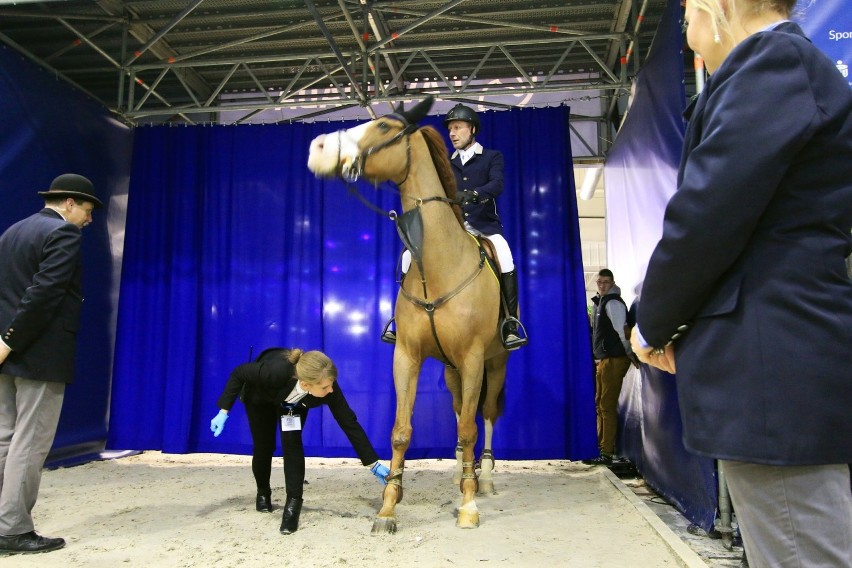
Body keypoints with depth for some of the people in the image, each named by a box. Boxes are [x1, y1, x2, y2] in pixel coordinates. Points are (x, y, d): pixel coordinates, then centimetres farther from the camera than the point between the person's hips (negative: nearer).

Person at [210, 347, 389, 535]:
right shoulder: (275, 371, -47)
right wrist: (224, 411, -25)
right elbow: (239, 374, -27)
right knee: (263, 447, 5)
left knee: (292, 443, -19)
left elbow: (349, 423, -29)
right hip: (260, 397, -1)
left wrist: (374, 463, -27)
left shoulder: (328, 388, -39)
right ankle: (263, 492, 33)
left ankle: (293, 504, -9)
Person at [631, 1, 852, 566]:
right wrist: (685, 327, 13)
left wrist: (653, 325, -1)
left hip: (775, 367, -10)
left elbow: (704, 218, -17)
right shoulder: (789, 63, 22)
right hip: (788, 356, 10)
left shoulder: (774, 58, -9)